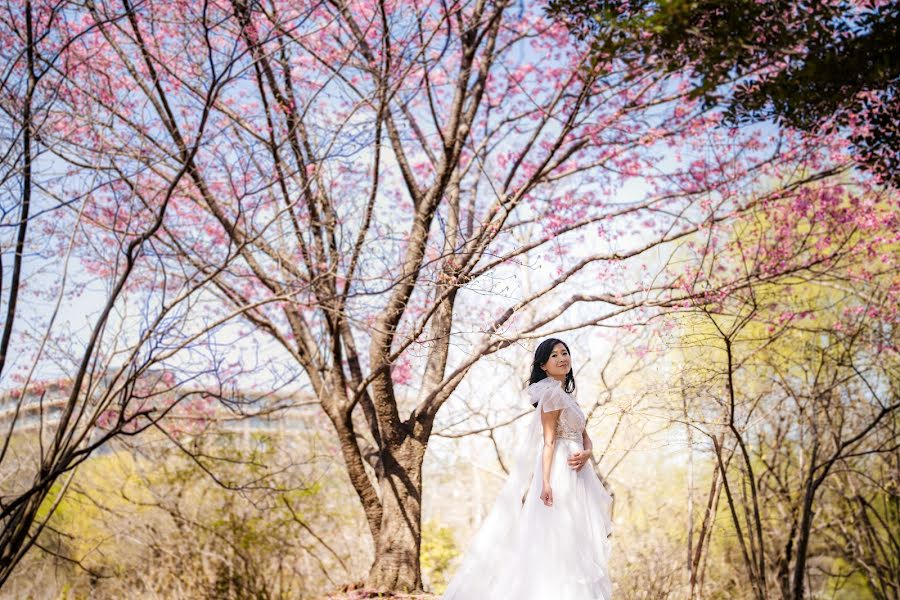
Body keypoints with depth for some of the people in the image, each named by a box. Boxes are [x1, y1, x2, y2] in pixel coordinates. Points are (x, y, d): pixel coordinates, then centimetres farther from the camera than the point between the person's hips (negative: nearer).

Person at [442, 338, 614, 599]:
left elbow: (585, 437, 13)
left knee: (570, 541, 10)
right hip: (558, 473, -10)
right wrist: (545, 481, -23)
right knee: (559, 539, -9)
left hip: (573, 474, 10)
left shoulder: (566, 394, 18)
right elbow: (549, 441, -16)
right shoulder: (552, 392, -9)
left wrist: (586, 453, -9)